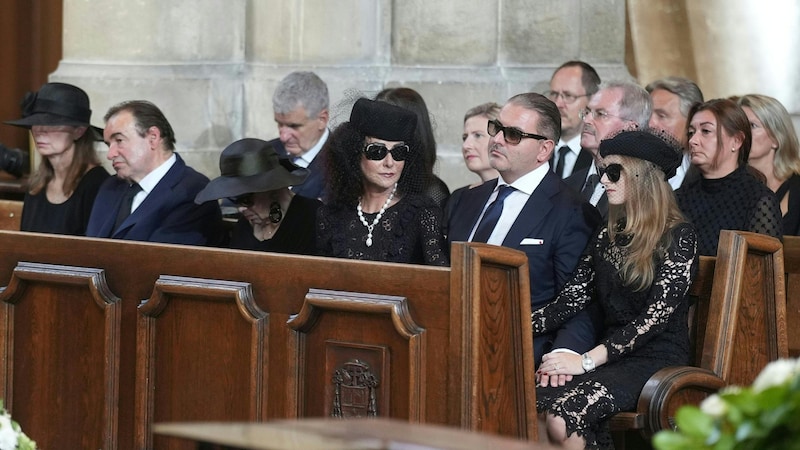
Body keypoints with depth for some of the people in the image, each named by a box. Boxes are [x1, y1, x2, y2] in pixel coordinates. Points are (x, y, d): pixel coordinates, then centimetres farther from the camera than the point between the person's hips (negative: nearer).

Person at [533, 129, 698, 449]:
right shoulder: (607, 237, 16)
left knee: (563, 415, -30)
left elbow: (655, 316, -14)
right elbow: (571, 300, 6)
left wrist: (588, 360, -19)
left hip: (657, 362, -6)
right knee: (529, 400, -24)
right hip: (611, 359, 6)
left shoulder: (678, 237, -5)